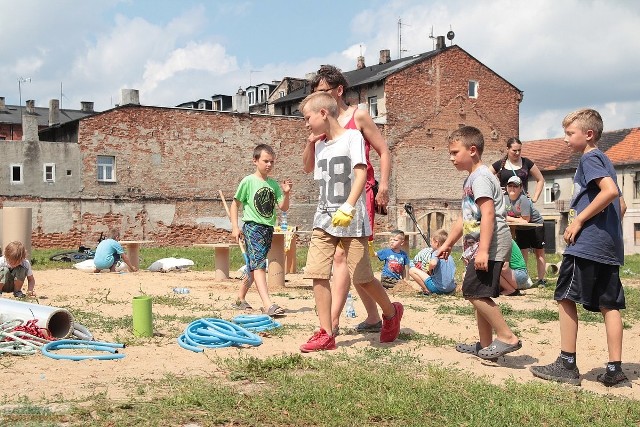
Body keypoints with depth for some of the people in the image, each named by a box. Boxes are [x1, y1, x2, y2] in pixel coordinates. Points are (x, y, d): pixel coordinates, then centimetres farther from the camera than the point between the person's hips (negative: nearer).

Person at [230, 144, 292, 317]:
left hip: (268, 228, 6)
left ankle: (240, 299, 31)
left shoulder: (273, 184, 11)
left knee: (254, 266, 14)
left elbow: (283, 207, 8)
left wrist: (286, 193, -10)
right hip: (252, 226, -6)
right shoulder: (248, 181, -3)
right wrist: (235, 227, -7)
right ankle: (268, 305, -30)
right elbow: (235, 204, 1)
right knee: (258, 264, -18)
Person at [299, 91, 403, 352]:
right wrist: (310, 142, 15)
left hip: (351, 221, -6)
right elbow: (308, 168, 33)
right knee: (317, 273, -6)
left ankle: (391, 313, 27)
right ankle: (326, 334, 0)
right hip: (324, 219, 6)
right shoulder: (320, 145, 14)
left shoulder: (352, 136, -7)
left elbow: (361, 173, -18)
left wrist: (349, 206, -32)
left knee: (362, 277, 0)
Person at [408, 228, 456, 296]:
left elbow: (433, 263, -32)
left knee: (412, 270, -3)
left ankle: (427, 290, -7)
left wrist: (429, 269, -8)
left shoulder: (436, 253, -8)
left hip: (438, 287, -9)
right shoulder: (449, 256, 15)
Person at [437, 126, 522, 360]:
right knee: (479, 294, 12)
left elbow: (488, 213, -22)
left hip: (491, 244, -11)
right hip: (480, 246, 11)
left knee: (474, 291, -16)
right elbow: (465, 218, 29)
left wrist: (483, 250, -28)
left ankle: (507, 337, -11)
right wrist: (447, 244, 30)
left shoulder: (481, 177, -11)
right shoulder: (471, 179, 22)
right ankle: (485, 345, 18)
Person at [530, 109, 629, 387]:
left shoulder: (589, 159, -7)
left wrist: (579, 220, -18)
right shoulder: (604, 161, 22)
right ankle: (615, 369, 7)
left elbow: (610, 190, -24)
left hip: (586, 243, -9)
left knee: (566, 299, -3)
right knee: (609, 304, 7)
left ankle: (567, 365, 0)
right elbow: (621, 204, 26)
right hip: (610, 247, 10)